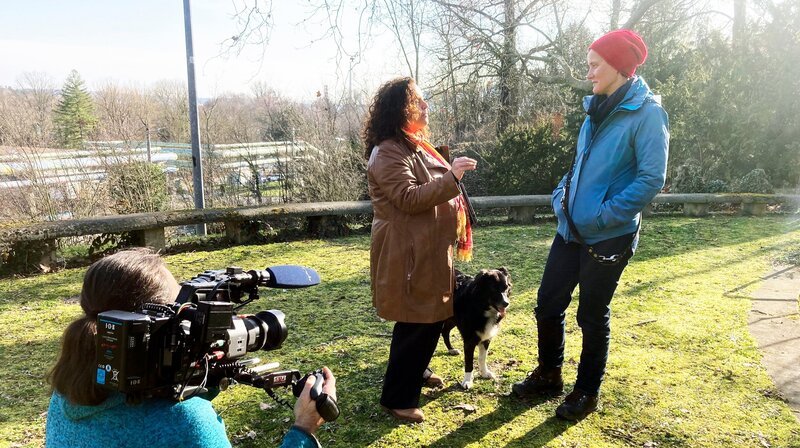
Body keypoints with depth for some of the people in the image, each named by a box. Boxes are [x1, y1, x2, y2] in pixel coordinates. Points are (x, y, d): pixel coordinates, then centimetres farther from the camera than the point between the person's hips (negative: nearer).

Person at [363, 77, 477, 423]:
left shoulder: (414, 145, 15)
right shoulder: (388, 153, -17)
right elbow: (408, 198, -27)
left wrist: (451, 173, 15)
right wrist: (450, 178, -27)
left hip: (429, 249, 10)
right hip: (409, 253, -10)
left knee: (431, 317, 20)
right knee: (417, 323, -4)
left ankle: (415, 371, 41)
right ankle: (397, 398, 10)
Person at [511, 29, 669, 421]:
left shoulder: (646, 113, -14)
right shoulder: (597, 109, 10)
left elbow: (652, 178, -20)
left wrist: (603, 216, -20)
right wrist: (563, 197, 6)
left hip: (608, 237, -7)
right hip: (572, 229, 7)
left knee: (592, 316, 7)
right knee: (547, 304, 12)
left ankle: (587, 392, 28)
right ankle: (548, 374, 33)